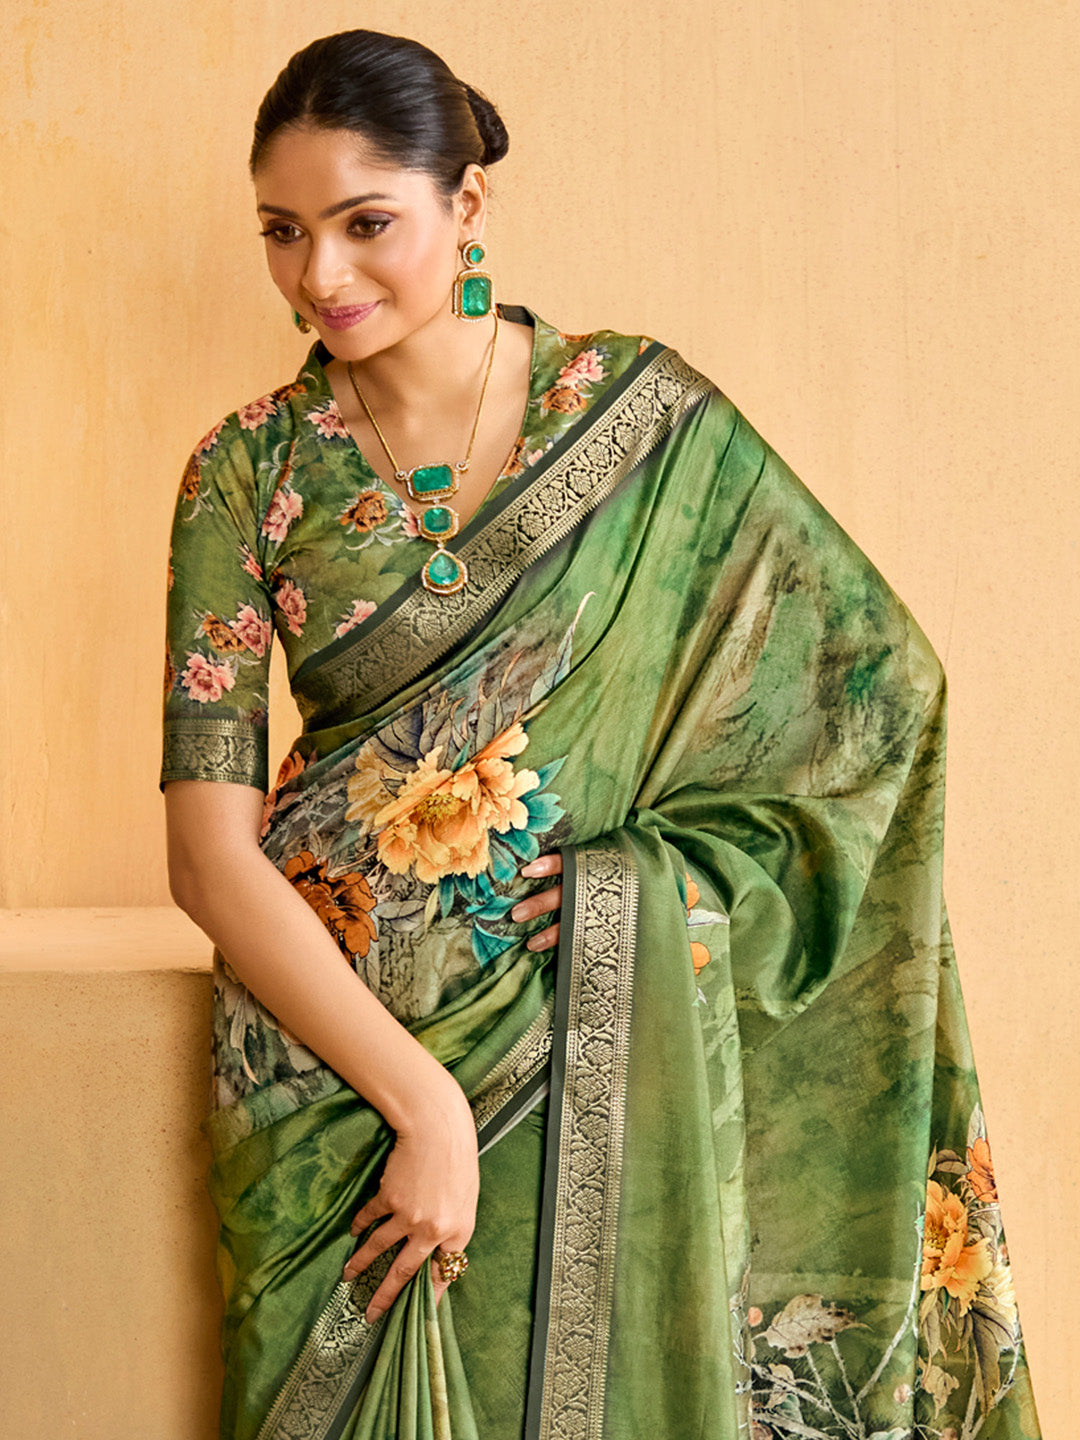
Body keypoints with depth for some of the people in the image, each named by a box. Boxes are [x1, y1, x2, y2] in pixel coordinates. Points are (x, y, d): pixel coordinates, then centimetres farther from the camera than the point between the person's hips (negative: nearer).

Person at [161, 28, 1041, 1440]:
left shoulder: (645, 412, -3)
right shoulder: (252, 469, -3)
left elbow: (875, 672, -1)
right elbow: (211, 851, -8)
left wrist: (648, 874, -12)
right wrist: (421, 1098, -17)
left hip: (603, 1048, 0)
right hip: (333, 1032, 1)